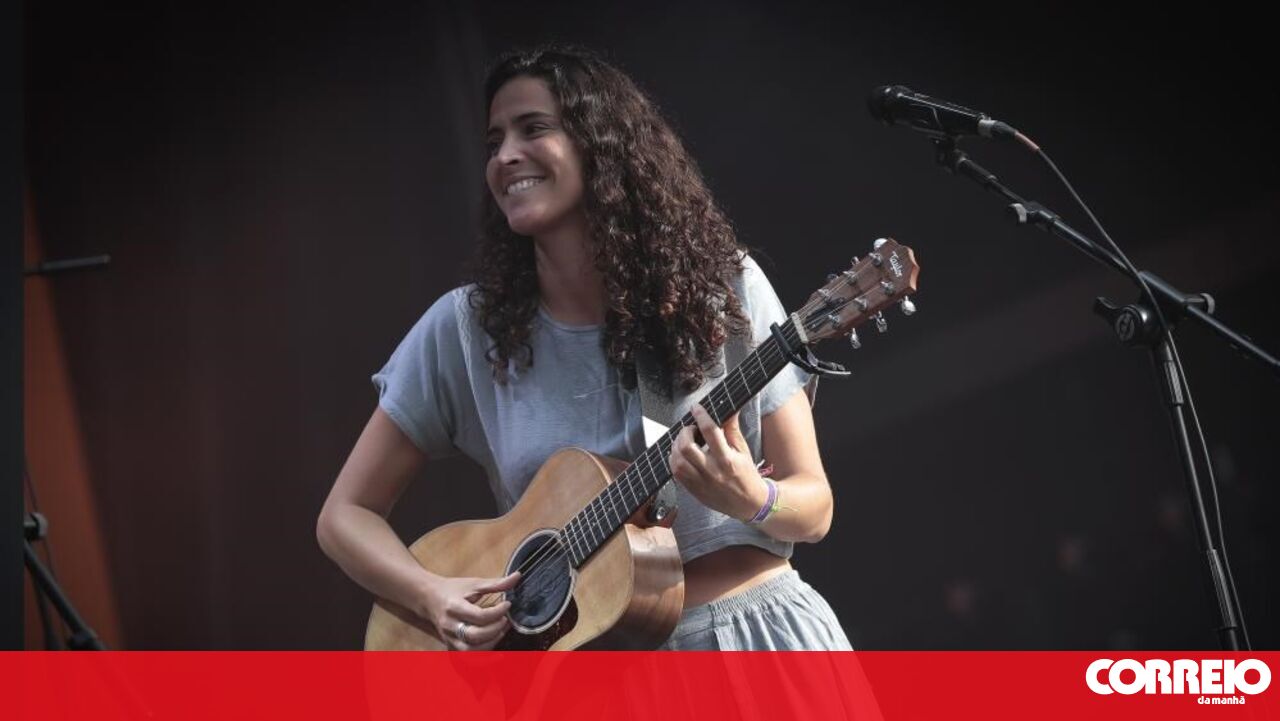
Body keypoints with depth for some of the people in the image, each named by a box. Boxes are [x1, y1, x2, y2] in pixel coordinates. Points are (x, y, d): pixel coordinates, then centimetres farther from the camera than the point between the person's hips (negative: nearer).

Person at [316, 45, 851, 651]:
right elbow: (346, 515, 4)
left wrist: (751, 501, -21)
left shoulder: (726, 289, -1)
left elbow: (814, 508, 1)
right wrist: (434, 597, -14)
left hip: (757, 628, -3)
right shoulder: (466, 329, -1)